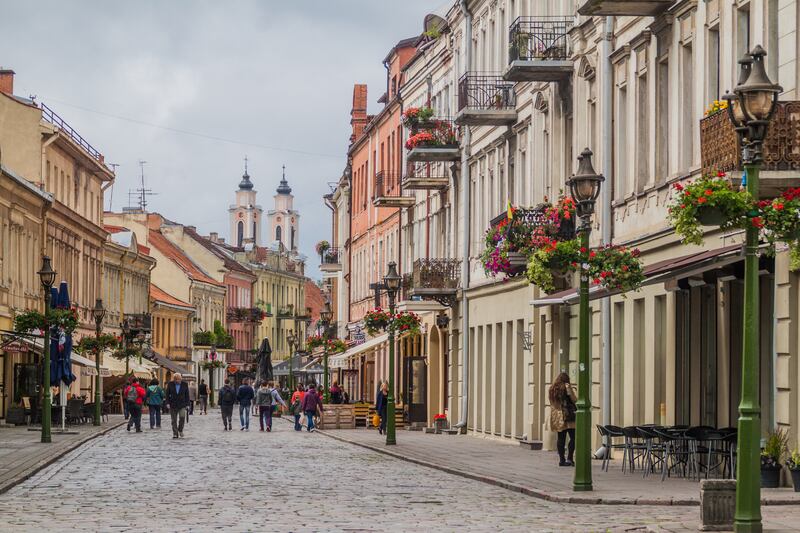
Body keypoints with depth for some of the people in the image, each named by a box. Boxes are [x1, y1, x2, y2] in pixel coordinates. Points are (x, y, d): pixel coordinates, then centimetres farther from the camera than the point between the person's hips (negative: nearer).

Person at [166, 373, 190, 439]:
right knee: (174, 420, 1)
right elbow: (167, 394, 5)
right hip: (173, 405, 1)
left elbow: (187, 395, 6)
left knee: (182, 417, -17)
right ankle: (175, 433, 6)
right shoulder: (170, 384, 2)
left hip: (182, 405, -1)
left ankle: (180, 430, 5)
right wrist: (168, 403, -4)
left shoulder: (185, 385, 2)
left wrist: (187, 404, 2)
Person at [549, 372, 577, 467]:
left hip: (556, 415, 6)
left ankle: (561, 459, 7)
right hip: (568, 416, -6)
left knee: (561, 438, 8)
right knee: (573, 437, -1)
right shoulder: (566, 386, -6)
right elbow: (574, 400, -6)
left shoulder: (552, 388, 12)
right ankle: (569, 458, -9)